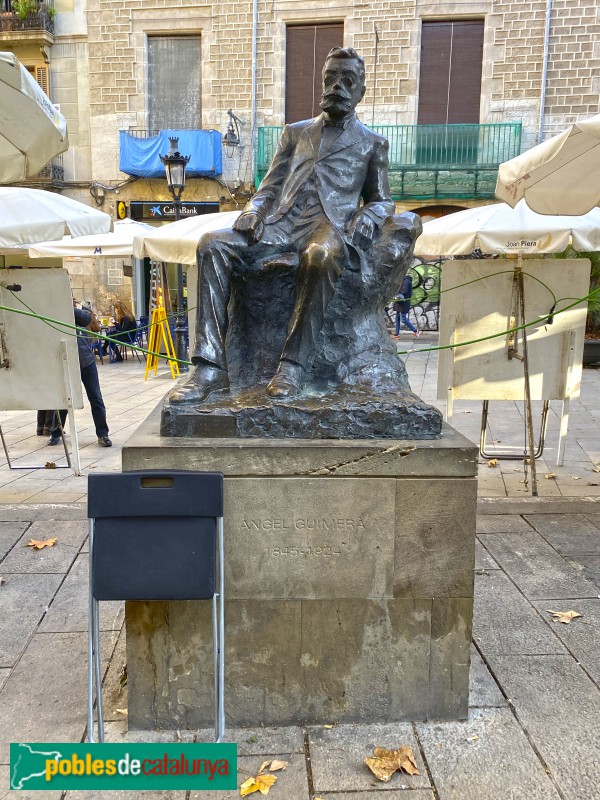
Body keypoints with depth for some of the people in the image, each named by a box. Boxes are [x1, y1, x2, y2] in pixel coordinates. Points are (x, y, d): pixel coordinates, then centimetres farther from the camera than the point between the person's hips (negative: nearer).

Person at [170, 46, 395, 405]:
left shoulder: (372, 143, 23)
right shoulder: (295, 132, 29)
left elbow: (382, 200, 19)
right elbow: (269, 188, 24)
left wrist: (366, 219, -6)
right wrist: (253, 211, 1)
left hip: (329, 224, -3)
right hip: (280, 223, 3)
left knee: (321, 254, -42)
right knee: (213, 245, -26)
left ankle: (294, 365, -36)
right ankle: (210, 367, -32)